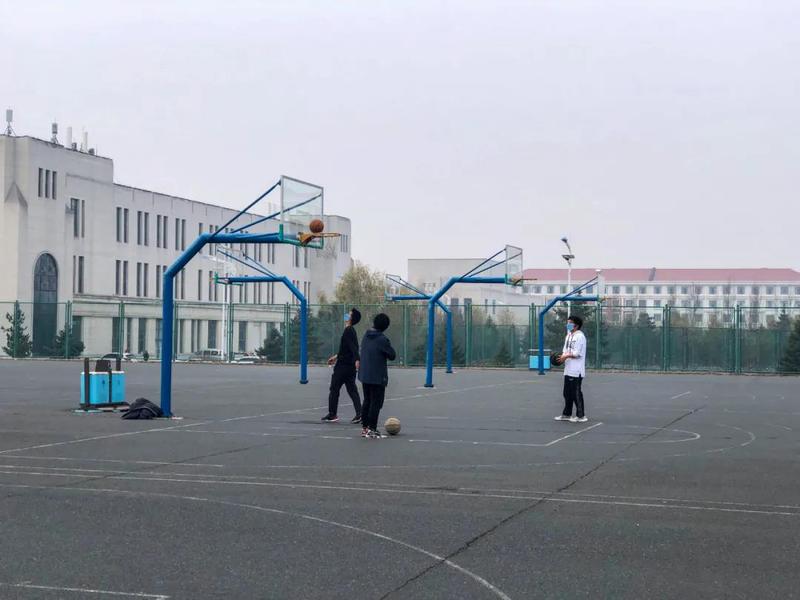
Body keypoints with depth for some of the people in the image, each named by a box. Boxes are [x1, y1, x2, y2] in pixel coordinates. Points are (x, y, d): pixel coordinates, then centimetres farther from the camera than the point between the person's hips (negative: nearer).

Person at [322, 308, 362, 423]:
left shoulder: (348, 331, -15)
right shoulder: (350, 331, 15)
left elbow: (353, 347, -28)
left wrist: (356, 360, -39)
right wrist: (336, 356, 35)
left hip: (343, 366, -9)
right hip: (350, 366, 9)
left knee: (334, 389, 3)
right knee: (352, 390, 6)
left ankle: (332, 414, 11)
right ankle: (359, 413, -2)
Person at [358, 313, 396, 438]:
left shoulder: (366, 337, 6)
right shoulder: (382, 340, -17)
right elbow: (392, 356, -10)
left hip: (364, 376, 7)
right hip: (378, 377, -7)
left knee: (367, 401, 15)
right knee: (376, 403, -2)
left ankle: (365, 428, 18)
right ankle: (372, 429, -4)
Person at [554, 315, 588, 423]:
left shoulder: (579, 336, -12)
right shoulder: (569, 336, 17)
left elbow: (577, 353, -18)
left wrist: (566, 356, -14)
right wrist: (561, 357, 1)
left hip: (576, 371, -9)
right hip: (568, 370, 9)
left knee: (576, 393, -5)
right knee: (567, 393, 14)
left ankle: (581, 416, 1)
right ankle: (566, 414, 22)